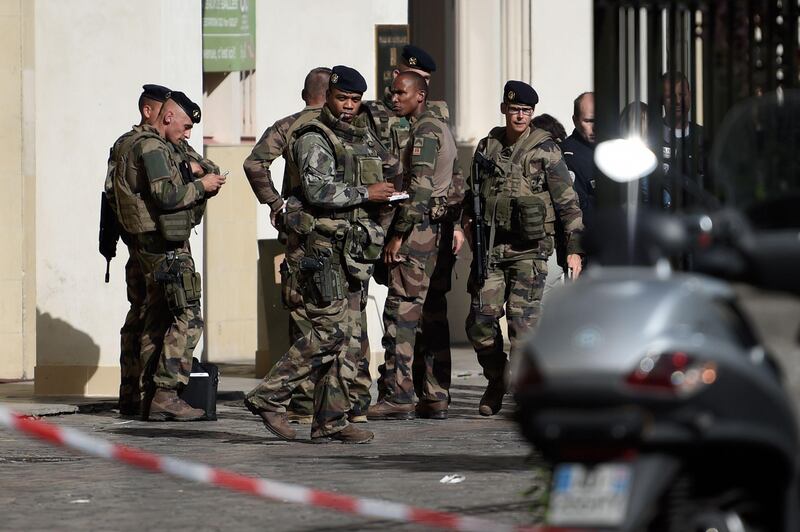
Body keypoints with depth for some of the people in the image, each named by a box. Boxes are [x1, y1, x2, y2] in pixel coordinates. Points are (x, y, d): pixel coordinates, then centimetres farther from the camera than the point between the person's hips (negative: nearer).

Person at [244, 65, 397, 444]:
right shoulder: (314, 139, -6)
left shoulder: (364, 138, 19)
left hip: (354, 250, 8)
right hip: (323, 245, -8)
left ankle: (330, 422, 5)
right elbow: (318, 190, -20)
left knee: (348, 338, 4)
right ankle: (269, 397, -9)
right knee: (331, 330, -16)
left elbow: (390, 170, 37)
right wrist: (366, 193, -15)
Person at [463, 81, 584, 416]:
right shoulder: (487, 147, 11)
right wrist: (468, 219, 8)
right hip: (490, 249, 4)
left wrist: (573, 249, -7)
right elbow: (474, 192, 26)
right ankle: (496, 381, 23)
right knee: (481, 320, 2)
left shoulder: (545, 150, -1)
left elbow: (567, 201, -2)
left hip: (529, 249, -4)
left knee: (522, 320, -12)